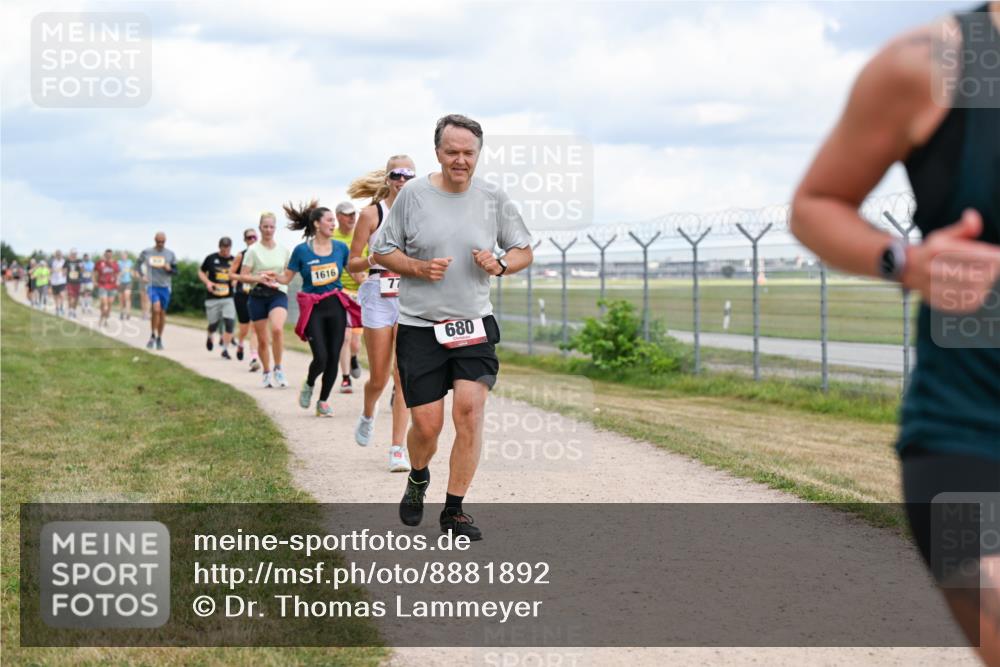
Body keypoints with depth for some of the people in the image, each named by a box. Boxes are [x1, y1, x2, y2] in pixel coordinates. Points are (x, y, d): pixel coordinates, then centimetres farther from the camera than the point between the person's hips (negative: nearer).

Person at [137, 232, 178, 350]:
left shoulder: (170, 254, 3)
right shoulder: (146, 252, 2)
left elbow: (175, 270, 8)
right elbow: (139, 262, 19)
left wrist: (169, 269, -14)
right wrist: (142, 274, 5)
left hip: (165, 286, 2)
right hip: (152, 285, -2)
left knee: (162, 312, 9)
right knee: (156, 308, -22)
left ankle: (159, 339, 23)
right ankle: (152, 335, -6)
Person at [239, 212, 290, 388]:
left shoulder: (283, 250, 8)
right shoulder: (253, 250, -1)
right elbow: (243, 276, -2)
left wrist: (278, 278, -4)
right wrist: (259, 278, -20)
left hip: (278, 294, 0)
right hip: (258, 296, 0)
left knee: (277, 328, -27)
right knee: (262, 339, 4)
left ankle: (278, 369, -14)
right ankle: (267, 373, 23)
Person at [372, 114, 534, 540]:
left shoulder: (494, 198, 3)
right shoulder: (413, 194, -3)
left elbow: (524, 251, 13)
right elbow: (381, 252, 4)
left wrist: (499, 265, -9)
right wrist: (420, 268, -13)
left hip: (474, 324, 1)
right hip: (419, 326, -1)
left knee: (470, 408, -15)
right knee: (427, 425, -2)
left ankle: (454, 511, -2)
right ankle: (418, 480, 34)